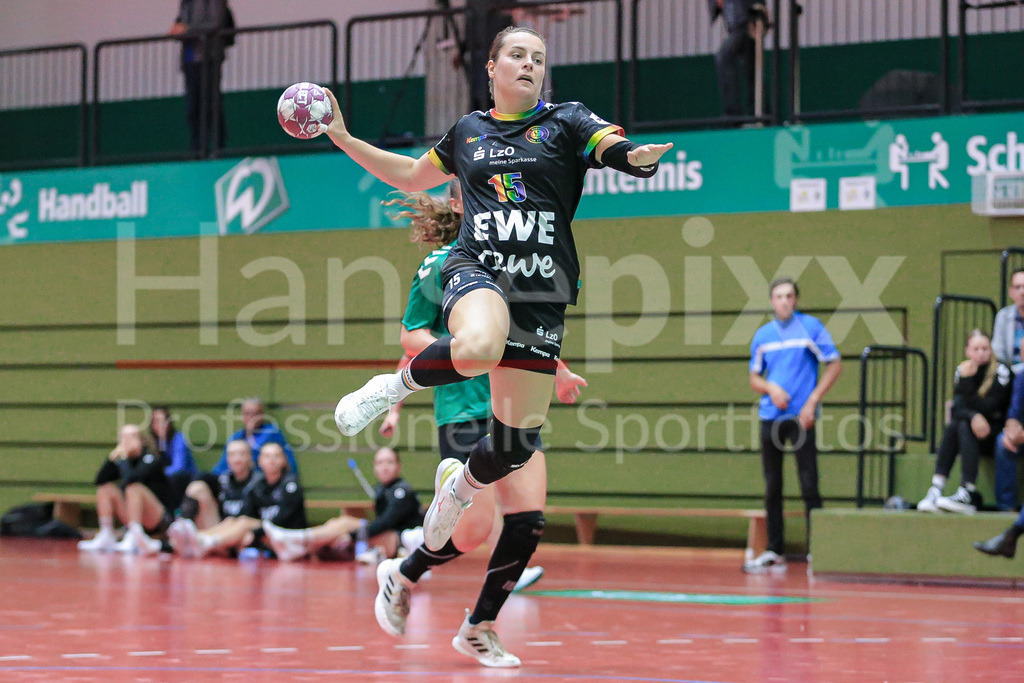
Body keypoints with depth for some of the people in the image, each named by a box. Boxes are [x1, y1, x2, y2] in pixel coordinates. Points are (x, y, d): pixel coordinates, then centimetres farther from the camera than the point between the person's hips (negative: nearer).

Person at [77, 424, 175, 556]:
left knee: (134, 488, -30)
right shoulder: (121, 461, 9)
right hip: (133, 518, 7)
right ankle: (106, 537, -16)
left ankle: (134, 538, -45)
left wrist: (123, 458, -19)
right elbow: (100, 480, -2)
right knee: (105, 488, -2)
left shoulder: (150, 459, -11)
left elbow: (131, 479, -29)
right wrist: (111, 458, -11)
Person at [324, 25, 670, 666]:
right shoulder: (468, 132, 14)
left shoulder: (567, 122, 7)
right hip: (477, 269, -1)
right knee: (478, 348, -39)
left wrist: (639, 156, -36)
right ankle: (397, 385, -11)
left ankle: (462, 482, 32)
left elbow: (623, 150, -12)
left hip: (542, 293, 1)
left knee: (518, 444, 0)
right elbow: (412, 176, 32)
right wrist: (345, 139, 25)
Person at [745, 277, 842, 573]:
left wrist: (812, 402, -8)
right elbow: (754, 378, 18)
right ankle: (775, 552, 12)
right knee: (772, 487, 6)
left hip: (800, 416, -4)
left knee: (809, 486, -7)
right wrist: (770, 388, -5)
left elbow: (834, 366, -1)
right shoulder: (763, 335, 12)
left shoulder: (811, 327, 0)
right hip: (770, 416, 4)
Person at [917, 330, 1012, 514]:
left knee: (964, 427, -30)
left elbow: (990, 407, -20)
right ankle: (935, 490, -37)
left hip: (996, 432, -4)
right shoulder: (962, 371, 5)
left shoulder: (1001, 371, -9)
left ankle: (967, 494, -40)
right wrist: (973, 417, -28)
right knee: (952, 426, -27)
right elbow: (956, 409, -7)